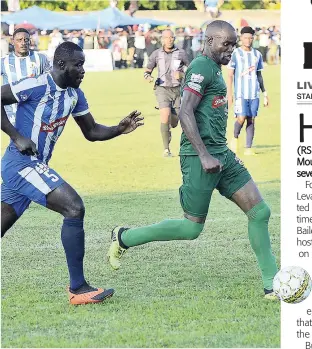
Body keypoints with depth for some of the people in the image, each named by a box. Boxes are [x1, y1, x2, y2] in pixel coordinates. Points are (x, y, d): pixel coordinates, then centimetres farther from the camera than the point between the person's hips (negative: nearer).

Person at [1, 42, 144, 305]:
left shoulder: (74, 94, 9)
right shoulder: (37, 87, -17)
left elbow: (91, 132, 16)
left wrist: (120, 129, -2)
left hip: (36, 165, 9)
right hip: (22, 163, -9)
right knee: (74, 207, -18)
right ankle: (78, 288, -13)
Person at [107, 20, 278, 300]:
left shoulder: (213, 68, 19)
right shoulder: (202, 67, -12)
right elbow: (185, 114, -20)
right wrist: (204, 155, -24)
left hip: (220, 154, 10)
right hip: (201, 155, -9)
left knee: (259, 211, 0)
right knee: (192, 228, -3)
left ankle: (272, 285, 1)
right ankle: (124, 238, 14)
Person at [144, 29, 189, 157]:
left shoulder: (181, 53, 1)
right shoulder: (156, 54, 4)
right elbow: (147, 71, 13)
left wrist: (181, 75, -15)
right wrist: (148, 77, -10)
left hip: (178, 89, 1)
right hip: (163, 89, -1)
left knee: (174, 123, 5)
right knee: (165, 116, -21)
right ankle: (166, 149, -15)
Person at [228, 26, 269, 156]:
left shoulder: (257, 54, 12)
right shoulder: (235, 53, 0)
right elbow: (230, 75, 0)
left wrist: (265, 93, 15)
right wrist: (229, 94, -7)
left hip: (254, 94, 4)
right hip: (240, 93, -4)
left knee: (251, 120, 1)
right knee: (241, 118, -14)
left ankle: (248, 148, 3)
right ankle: (235, 138, 14)